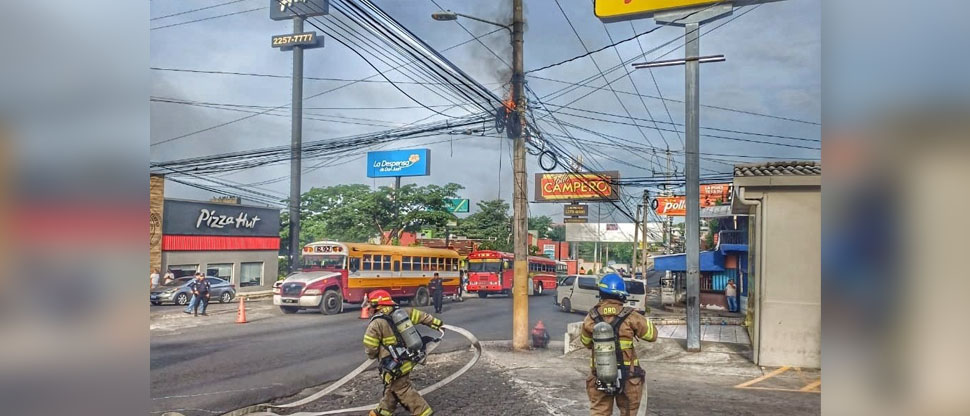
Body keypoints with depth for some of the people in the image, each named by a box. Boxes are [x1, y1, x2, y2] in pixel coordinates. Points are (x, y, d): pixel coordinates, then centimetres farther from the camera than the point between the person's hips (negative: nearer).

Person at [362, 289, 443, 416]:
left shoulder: (377, 323, -17)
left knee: (402, 389, 5)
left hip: (395, 365, -8)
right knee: (392, 386, 22)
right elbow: (420, 316, 8)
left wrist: (373, 355, 10)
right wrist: (436, 323, 18)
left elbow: (370, 349, -13)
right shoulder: (400, 312, 2)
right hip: (408, 358, 8)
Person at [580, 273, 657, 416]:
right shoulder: (630, 317, -12)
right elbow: (652, 335, 0)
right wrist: (641, 319, 13)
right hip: (627, 378, -1)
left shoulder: (591, 318, -4)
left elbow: (585, 342, 10)